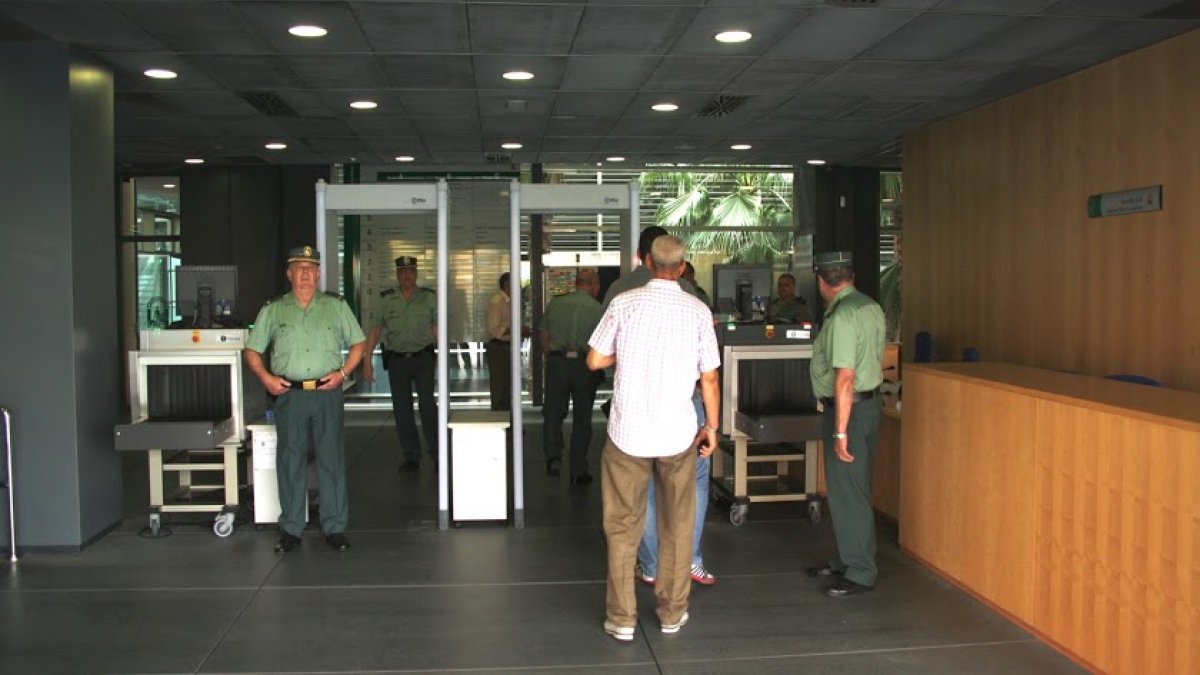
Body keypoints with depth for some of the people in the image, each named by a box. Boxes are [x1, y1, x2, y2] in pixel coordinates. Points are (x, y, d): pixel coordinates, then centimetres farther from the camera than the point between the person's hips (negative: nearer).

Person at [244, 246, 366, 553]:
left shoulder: (337, 307, 10)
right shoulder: (273, 310, 10)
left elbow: (357, 343, 10)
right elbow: (252, 350, 11)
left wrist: (343, 372, -4)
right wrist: (266, 378, -5)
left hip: (327, 393, 0)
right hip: (289, 393, 0)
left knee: (332, 459, 2)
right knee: (290, 461, 5)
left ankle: (335, 527, 9)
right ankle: (290, 529, 13)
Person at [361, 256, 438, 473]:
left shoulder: (428, 298, 4)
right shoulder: (386, 300, 6)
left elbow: (437, 329, 1)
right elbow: (375, 330, 5)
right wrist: (367, 360, -1)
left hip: (423, 358, -2)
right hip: (396, 359, 2)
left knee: (427, 403, -11)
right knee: (401, 408, 5)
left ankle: (436, 453, 2)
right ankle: (410, 457, 15)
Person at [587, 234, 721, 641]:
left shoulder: (624, 303, -5)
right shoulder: (698, 311, -3)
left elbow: (595, 360, -1)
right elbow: (709, 377, 0)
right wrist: (712, 426, 11)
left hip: (628, 432, -1)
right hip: (678, 432, 1)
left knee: (623, 526, 10)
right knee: (677, 526, 16)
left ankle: (622, 618, 14)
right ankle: (672, 614, 24)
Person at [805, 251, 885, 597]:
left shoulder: (841, 316, -21)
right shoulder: (871, 308, 8)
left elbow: (845, 379, -25)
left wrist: (840, 431, -24)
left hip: (848, 409, -10)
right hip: (870, 402, 10)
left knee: (847, 493, -1)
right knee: (853, 489, 17)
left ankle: (860, 573, 7)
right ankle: (845, 560, 28)